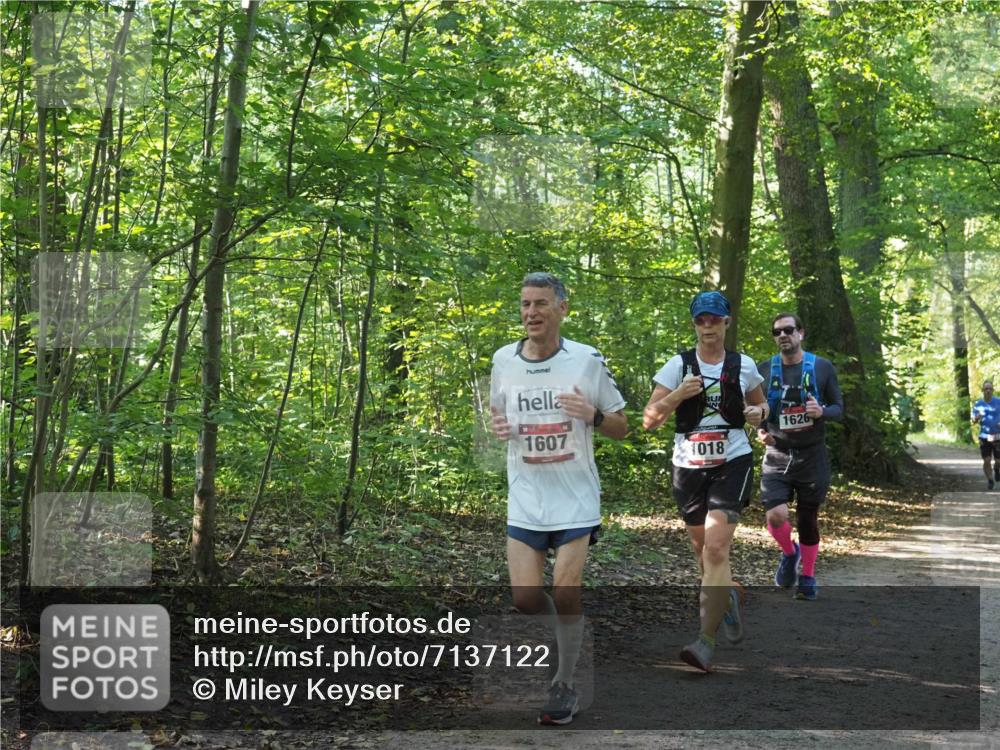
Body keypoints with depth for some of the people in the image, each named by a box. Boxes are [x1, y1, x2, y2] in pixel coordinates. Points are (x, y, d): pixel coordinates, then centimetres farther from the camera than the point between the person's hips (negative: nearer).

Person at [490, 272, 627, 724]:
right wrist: (498, 427, -6)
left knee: (566, 593, -4)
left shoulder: (587, 360, -7)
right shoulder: (503, 360, 1)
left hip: (575, 499, -3)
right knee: (525, 597, 0)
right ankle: (566, 642, 32)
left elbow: (620, 428, 1)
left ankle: (564, 687, 14)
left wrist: (592, 414, -20)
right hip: (525, 499, 3)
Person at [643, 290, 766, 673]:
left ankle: (706, 641, -16)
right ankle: (730, 593, 47)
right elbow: (649, 420, -5)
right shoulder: (678, 365, -1)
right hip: (689, 466, 2)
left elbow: (760, 403, 22)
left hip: (732, 463, -2)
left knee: (716, 547, -17)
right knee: (702, 548, 13)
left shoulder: (743, 365, 3)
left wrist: (758, 412, -2)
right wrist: (677, 395, -22)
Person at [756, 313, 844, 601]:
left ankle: (807, 577, 27)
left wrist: (821, 412, -19)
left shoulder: (822, 368, -1)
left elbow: (839, 409, 3)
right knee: (776, 515, -17)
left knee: (808, 520, 7)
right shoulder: (763, 370, 1)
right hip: (777, 456, 0)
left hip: (812, 457, 0)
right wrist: (760, 430, -8)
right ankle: (789, 553, 16)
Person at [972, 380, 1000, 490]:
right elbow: (974, 420, 8)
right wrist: (976, 418, -16)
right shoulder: (978, 404, 2)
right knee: (986, 461, -6)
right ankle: (990, 480, 11)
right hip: (984, 437, 1)